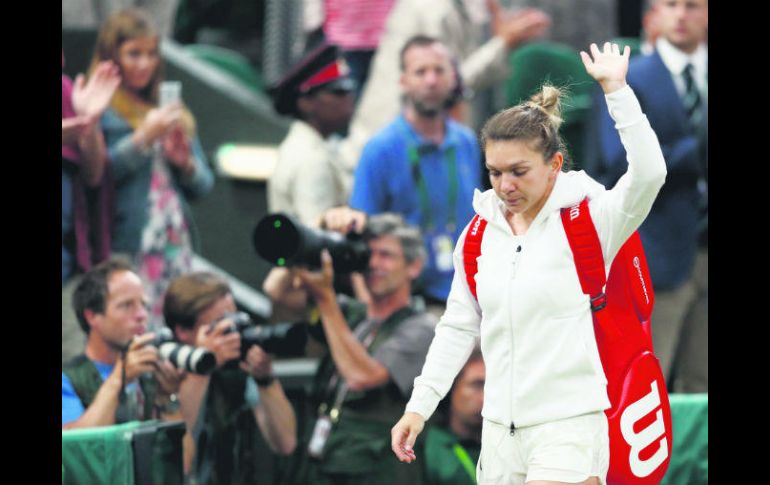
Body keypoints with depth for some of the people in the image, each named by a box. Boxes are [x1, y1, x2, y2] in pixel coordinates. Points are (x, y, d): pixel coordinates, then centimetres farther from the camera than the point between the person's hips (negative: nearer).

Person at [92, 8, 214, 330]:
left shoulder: (168, 112, 20)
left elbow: (203, 185, 20)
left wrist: (185, 162, -1)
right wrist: (143, 138, -14)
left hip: (175, 244, 7)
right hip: (127, 250, -7)